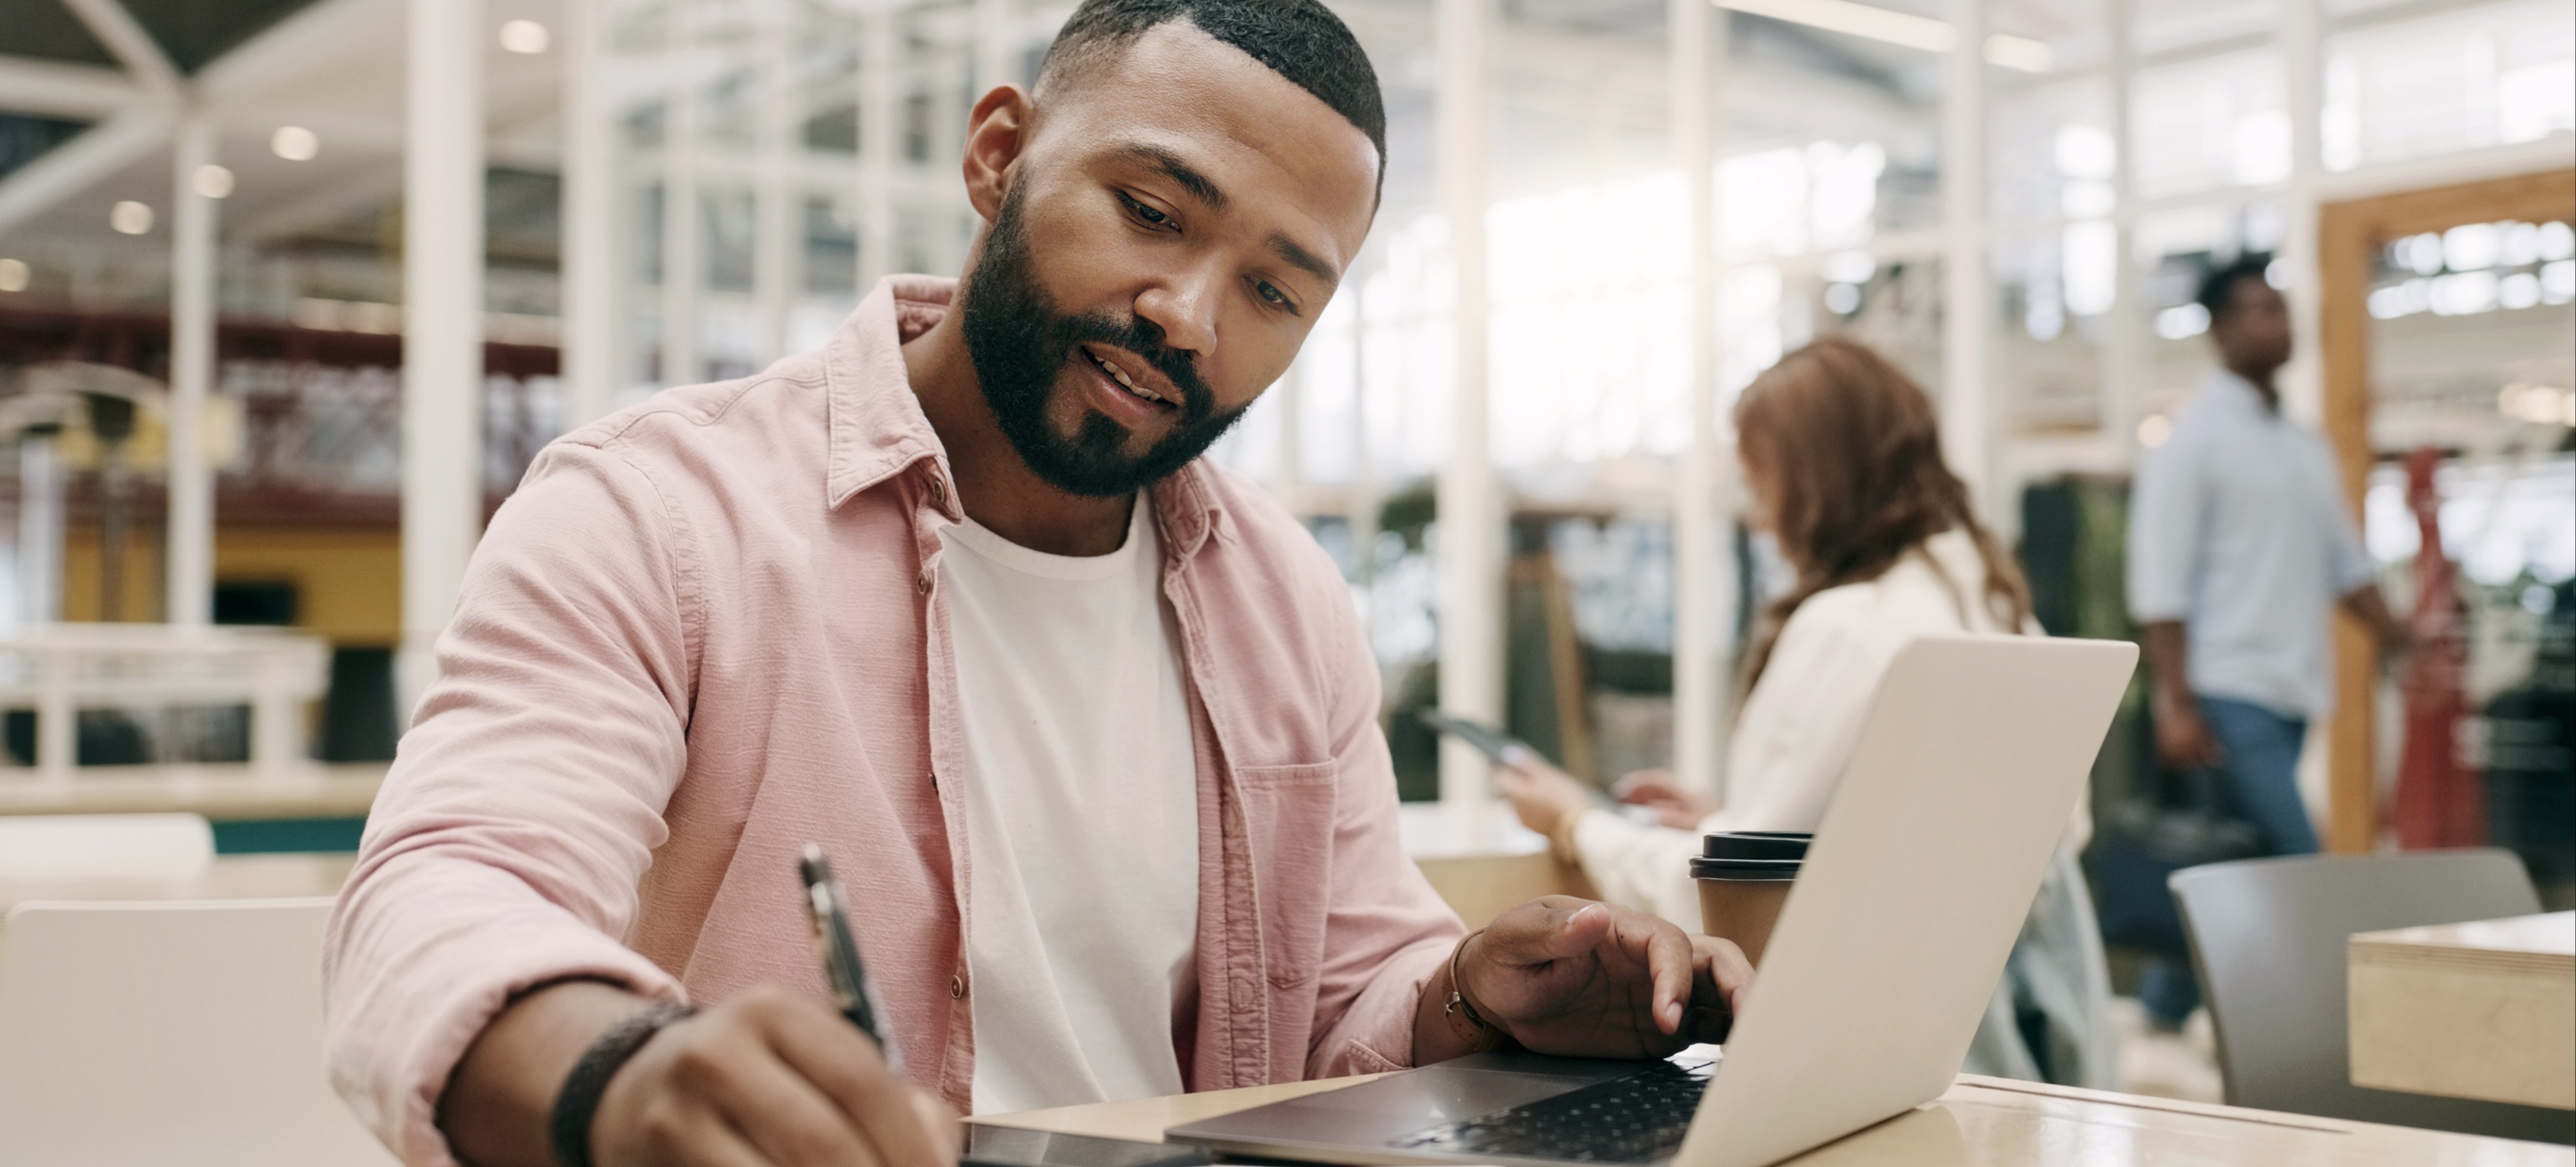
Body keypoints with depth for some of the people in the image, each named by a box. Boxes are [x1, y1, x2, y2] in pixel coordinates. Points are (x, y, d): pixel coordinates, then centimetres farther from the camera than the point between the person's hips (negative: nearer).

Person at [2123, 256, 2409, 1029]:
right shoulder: (2195, 437, -7)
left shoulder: (2305, 448, 16)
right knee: (2294, 866, -12)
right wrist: (2177, 704, -16)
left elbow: (2345, 565, 21)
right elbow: (2160, 582, -11)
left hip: (2290, 691, 7)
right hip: (2228, 695, -7)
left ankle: (2166, 1008, 23)